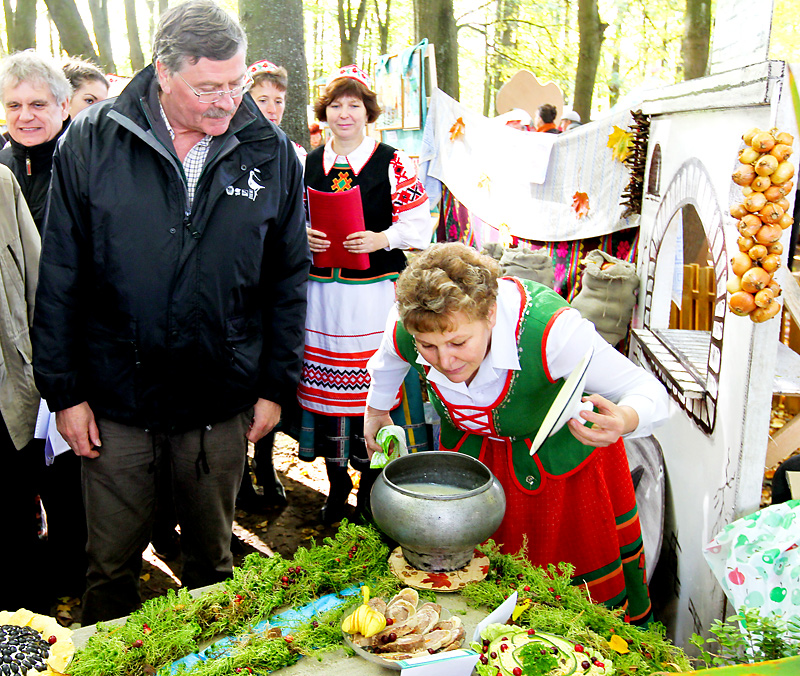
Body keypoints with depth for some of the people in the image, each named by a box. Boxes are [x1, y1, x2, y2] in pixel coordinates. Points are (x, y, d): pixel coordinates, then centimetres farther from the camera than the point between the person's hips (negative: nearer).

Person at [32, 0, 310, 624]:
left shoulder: (271, 153, -2)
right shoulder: (93, 142, -5)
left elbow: (290, 276, 3)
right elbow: (59, 275, -1)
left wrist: (277, 385, 1)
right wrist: (63, 389, -2)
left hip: (222, 406, 1)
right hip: (115, 401, 0)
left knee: (213, 560, 19)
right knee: (112, 565, 15)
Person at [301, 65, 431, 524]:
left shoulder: (392, 164, 0)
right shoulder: (307, 165, 12)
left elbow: (420, 226, 0)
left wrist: (380, 238, -16)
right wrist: (302, 236, -3)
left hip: (374, 291, -3)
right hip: (321, 291, 4)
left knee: (371, 383, -1)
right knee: (325, 382, 7)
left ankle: (370, 489, 18)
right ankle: (337, 487, 25)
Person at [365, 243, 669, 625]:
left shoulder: (548, 329, -40)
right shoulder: (404, 330, -27)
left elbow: (649, 392, -28)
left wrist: (625, 421, -52)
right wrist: (376, 410, 19)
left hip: (561, 458, -3)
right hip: (471, 451, 3)